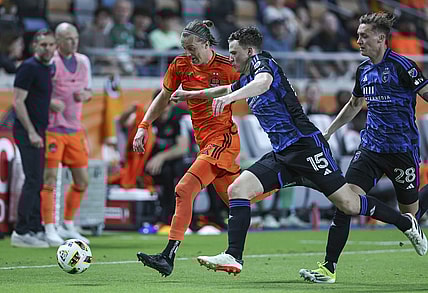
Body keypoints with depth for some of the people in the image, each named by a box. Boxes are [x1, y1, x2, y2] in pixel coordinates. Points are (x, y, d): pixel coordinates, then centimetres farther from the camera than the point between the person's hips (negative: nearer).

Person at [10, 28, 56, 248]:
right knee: (33, 180, -12)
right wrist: (31, 132, -20)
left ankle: (34, 229, 16)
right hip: (27, 131, -9)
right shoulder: (29, 68, -11)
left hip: (38, 132, 9)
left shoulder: (47, 69, 15)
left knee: (36, 182, 11)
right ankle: (21, 232, -11)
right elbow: (18, 102, -16)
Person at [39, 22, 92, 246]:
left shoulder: (83, 61, 11)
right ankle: (49, 230, -4)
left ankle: (68, 226, 21)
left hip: (75, 130, 7)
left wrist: (84, 95, -3)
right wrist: (50, 102, -24)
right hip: (52, 128, -6)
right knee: (50, 178, -9)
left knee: (82, 180, 7)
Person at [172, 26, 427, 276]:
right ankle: (233, 257, -11)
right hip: (281, 154, 9)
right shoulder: (246, 79, 20)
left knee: (348, 204, -10)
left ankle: (406, 223, 11)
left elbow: (264, 82, -33)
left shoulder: (262, 61, -8)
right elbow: (228, 89, 44)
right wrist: (193, 94, 48)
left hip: (305, 145, -9)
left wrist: (230, 96, -46)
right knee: (237, 190, -8)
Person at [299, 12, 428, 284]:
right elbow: (354, 105, 27)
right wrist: (328, 132, 28)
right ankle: (329, 268, -12)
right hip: (370, 147, 6)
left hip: (402, 149, -5)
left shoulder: (401, 65, -11)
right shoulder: (363, 70, 10)